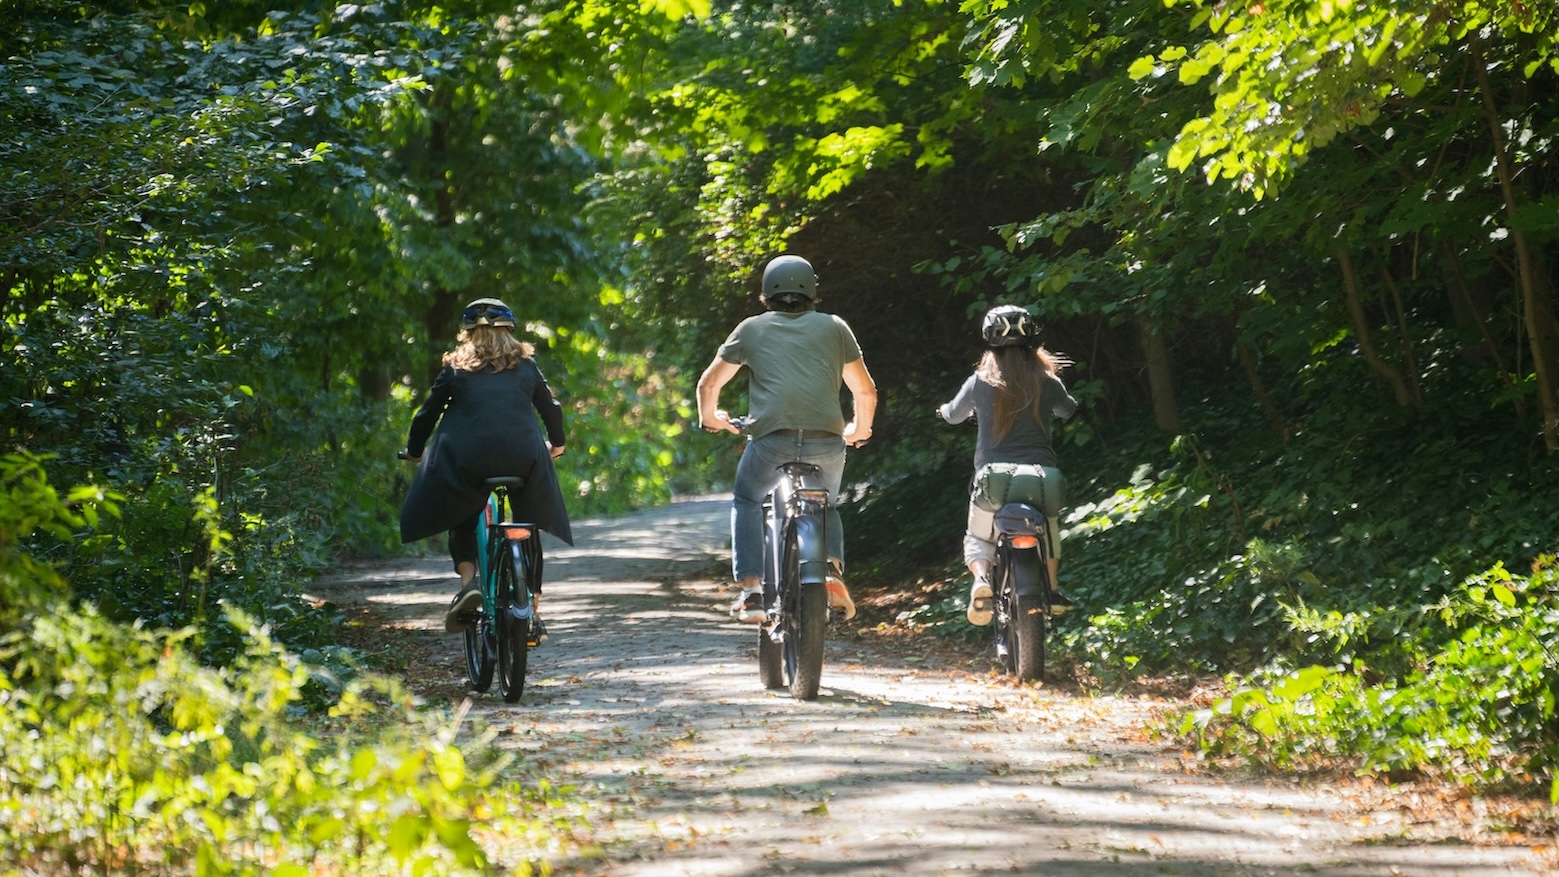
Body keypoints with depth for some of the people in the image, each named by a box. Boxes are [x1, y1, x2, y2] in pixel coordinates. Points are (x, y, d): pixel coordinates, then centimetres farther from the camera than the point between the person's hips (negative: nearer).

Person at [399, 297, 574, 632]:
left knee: (462, 521, 21)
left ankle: (468, 581, -4)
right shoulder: (525, 365, 16)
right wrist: (556, 444, 43)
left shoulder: (457, 368, 12)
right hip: (523, 459, 1)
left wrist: (414, 451, 31)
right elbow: (551, 409, 24)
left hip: (468, 460, -1)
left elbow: (428, 413, 14)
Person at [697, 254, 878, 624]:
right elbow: (865, 391, 21)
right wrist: (860, 429, 41)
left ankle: (751, 591, 10)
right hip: (827, 441, 1)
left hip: (771, 438, -1)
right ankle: (832, 569, 0)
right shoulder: (835, 327, 19)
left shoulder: (751, 329, 17)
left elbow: (709, 383, 23)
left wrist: (711, 418, 43)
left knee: (747, 501, 26)